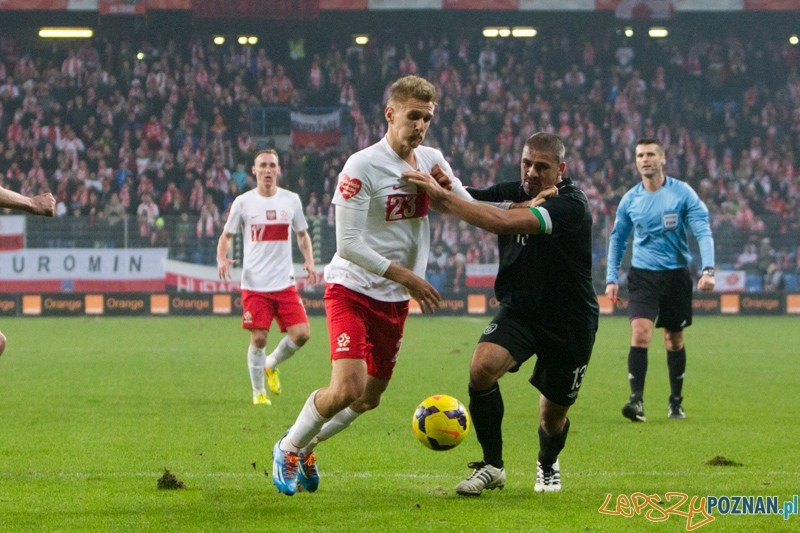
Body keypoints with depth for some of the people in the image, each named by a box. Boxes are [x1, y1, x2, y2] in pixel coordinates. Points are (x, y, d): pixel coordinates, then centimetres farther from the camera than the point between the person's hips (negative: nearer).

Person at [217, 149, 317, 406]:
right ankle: (258, 392, 13)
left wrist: (309, 260, 2)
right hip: (254, 285, -2)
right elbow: (227, 235, 10)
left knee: (301, 333, -8)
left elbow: (302, 234, 19)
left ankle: (272, 364, 21)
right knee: (258, 338, -6)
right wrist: (222, 258, -10)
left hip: (285, 283, 2)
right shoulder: (243, 202, 0)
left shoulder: (291, 200, 6)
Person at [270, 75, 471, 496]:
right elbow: (348, 243, -20)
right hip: (352, 289, -7)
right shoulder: (362, 166, -17)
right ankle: (288, 448, 4)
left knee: (370, 398, 12)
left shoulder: (432, 161, 4)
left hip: (394, 300, 7)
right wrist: (404, 275, -22)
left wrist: (446, 190, -13)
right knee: (348, 389, -21)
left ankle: (305, 447, 36)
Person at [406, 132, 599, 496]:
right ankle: (492, 466, -10)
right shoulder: (512, 193, -3)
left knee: (553, 415, 8)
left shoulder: (571, 205, -24)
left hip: (570, 323, -4)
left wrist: (440, 195, -38)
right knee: (482, 366, -25)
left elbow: (501, 222, -37)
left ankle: (548, 466, 44)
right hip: (518, 311, 4)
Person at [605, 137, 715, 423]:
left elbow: (703, 231, -8)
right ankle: (637, 400, -21)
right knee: (640, 333, -18)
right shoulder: (630, 200, 3)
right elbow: (617, 239, 15)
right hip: (643, 276, 0)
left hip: (676, 275, 0)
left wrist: (708, 269, -21)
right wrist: (612, 278, 9)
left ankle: (676, 402, 24)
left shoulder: (683, 193, -4)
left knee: (674, 341, 9)